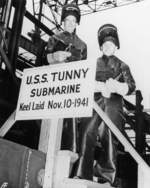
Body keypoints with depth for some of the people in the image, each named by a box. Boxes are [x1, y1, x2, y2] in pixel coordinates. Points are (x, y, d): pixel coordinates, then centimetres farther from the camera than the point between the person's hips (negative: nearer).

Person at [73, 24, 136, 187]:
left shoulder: (122, 66, 23)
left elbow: (131, 86, 9)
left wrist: (116, 86, -13)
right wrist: (101, 87, -9)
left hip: (113, 103, 0)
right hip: (94, 101, 0)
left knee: (109, 134, -21)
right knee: (87, 131, -22)